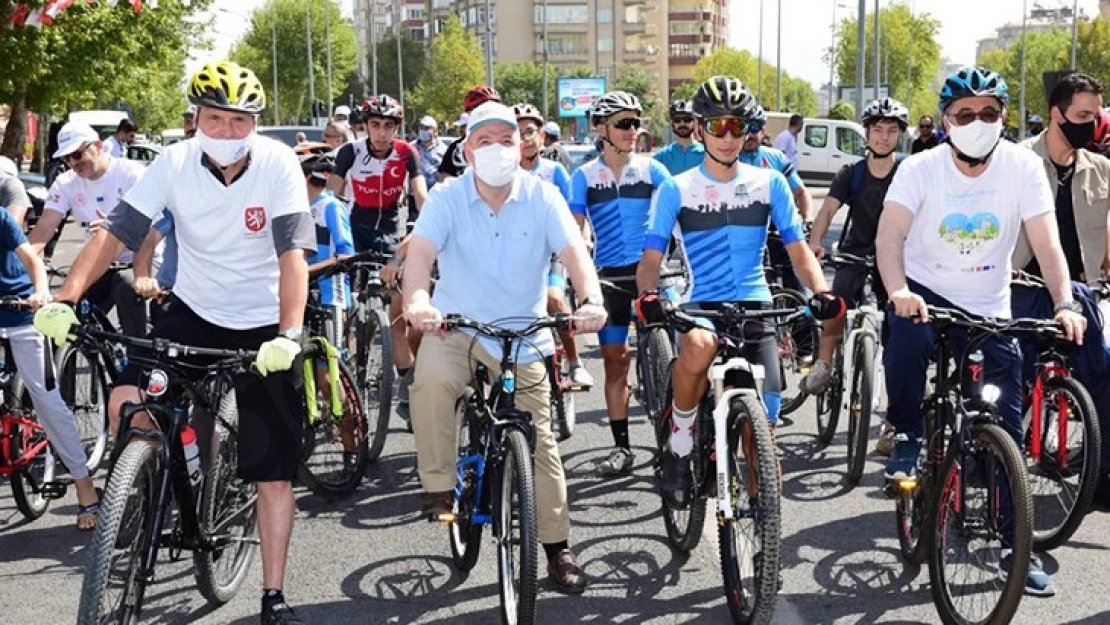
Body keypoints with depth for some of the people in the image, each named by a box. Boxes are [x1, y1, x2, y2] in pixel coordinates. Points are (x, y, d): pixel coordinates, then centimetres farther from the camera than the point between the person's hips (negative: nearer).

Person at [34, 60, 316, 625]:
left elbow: (293, 254, -26)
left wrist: (288, 335, -39)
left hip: (262, 327, -2)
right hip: (194, 313, 2)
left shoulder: (278, 164, -18)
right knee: (127, 405, -23)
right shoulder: (174, 162, -12)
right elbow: (114, 233, -16)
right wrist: (63, 300, -29)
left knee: (274, 472, 0)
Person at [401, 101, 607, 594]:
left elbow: (574, 252, -19)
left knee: (540, 443, 5)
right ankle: (439, 487, -14)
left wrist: (592, 300, -38)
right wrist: (416, 299, -44)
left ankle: (558, 548, 21)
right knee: (431, 379, -35)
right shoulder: (447, 198, -8)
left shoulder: (541, 196, -7)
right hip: (456, 327, -1)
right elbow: (421, 251, -23)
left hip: (522, 337, 1)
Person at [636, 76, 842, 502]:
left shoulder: (769, 184, 7)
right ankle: (680, 443, -14)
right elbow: (651, 259, -4)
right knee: (698, 347, -38)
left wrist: (821, 292, -14)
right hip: (700, 306, -2)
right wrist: (648, 296, -26)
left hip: (755, 307, 2)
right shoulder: (675, 190, 2)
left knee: (763, 425, -5)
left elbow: (798, 249, 5)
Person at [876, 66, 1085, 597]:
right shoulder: (920, 169, -15)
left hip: (989, 308, 2)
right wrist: (898, 291, -46)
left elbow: (1046, 244, -16)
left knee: (1006, 430, 2)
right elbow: (889, 237, -27)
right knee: (907, 338, -37)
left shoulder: (1023, 167, -12)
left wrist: (1063, 304, -32)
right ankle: (908, 438, -9)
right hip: (924, 290, -1)